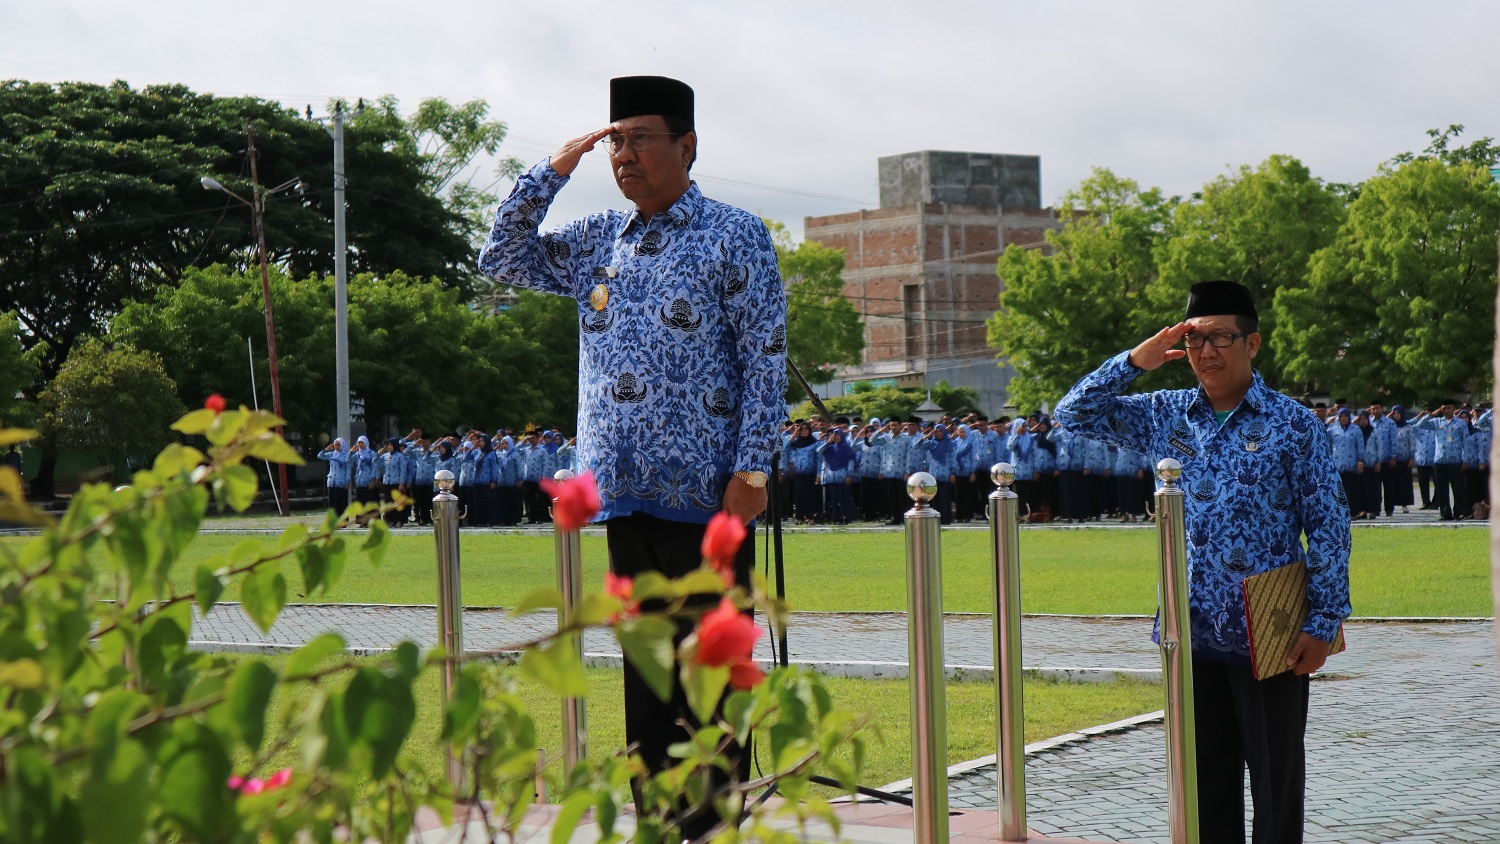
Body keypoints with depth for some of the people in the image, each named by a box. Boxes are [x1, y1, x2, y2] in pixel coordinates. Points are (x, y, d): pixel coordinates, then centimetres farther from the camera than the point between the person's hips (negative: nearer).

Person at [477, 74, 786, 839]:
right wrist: (552, 170, 4)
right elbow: (502, 260, 14)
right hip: (626, 490, 5)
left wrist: (751, 471, -12)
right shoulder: (598, 241, 14)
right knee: (644, 662, 9)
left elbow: (767, 360, -4)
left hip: (705, 491, -5)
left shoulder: (734, 237, -1)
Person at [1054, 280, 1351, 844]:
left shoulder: (1292, 424, -3)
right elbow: (1075, 413, 12)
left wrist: (1323, 623, -10)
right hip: (1194, 634, 4)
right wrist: (1135, 361, -2)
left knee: (1277, 780, 4)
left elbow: (1328, 527, -4)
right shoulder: (1166, 416, 8)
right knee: (1206, 781, 10)